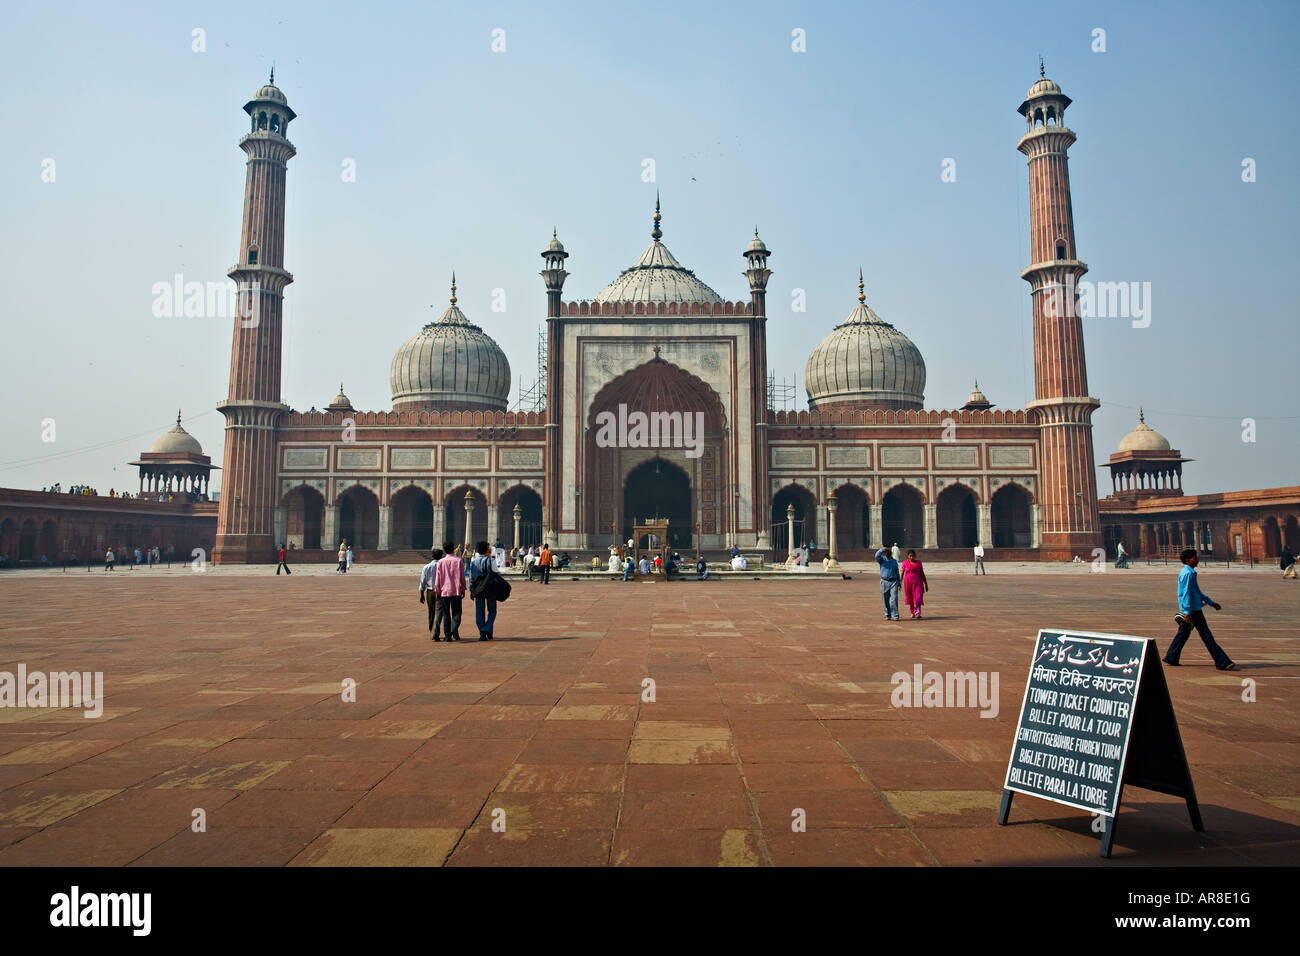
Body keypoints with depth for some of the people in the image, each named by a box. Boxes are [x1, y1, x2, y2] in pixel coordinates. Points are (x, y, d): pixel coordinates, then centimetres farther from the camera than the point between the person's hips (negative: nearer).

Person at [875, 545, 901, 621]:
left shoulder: (894, 561, 13)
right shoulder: (882, 559, 3)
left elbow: (897, 573, 18)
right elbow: (877, 555, -20)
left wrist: (899, 582, 14)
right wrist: (883, 548, -25)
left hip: (893, 581, 1)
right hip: (884, 582, -1)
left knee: (894, 599, -11)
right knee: (886, 600, 4)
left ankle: (895, 616, -9)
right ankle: (887, 615, 17)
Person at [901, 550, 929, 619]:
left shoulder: (919, 563, 0)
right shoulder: (905, 563, -1)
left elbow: (922, 574, 3)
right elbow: (902, 573, 1)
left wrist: (926, 584, 3)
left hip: (917, 583, -1)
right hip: (908, 583, 1)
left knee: (917, 598, -13)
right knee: (910, 598, 12)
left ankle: (917, 614, -18)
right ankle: (913, 612, 32)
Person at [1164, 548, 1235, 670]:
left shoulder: (1190, 572, 17)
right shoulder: (1187, 574, -16)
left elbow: (1197, 592, 25)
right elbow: (1185, 594, -21)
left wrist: (1211, 602, 25)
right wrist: (1187, 612, -23)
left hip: (1192, 609, 10)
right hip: (1193, 609, -10)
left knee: (1183, 633, 13)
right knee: (1206, 635, -6)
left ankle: (1171, 659, 16)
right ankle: (1222, 662, -2)